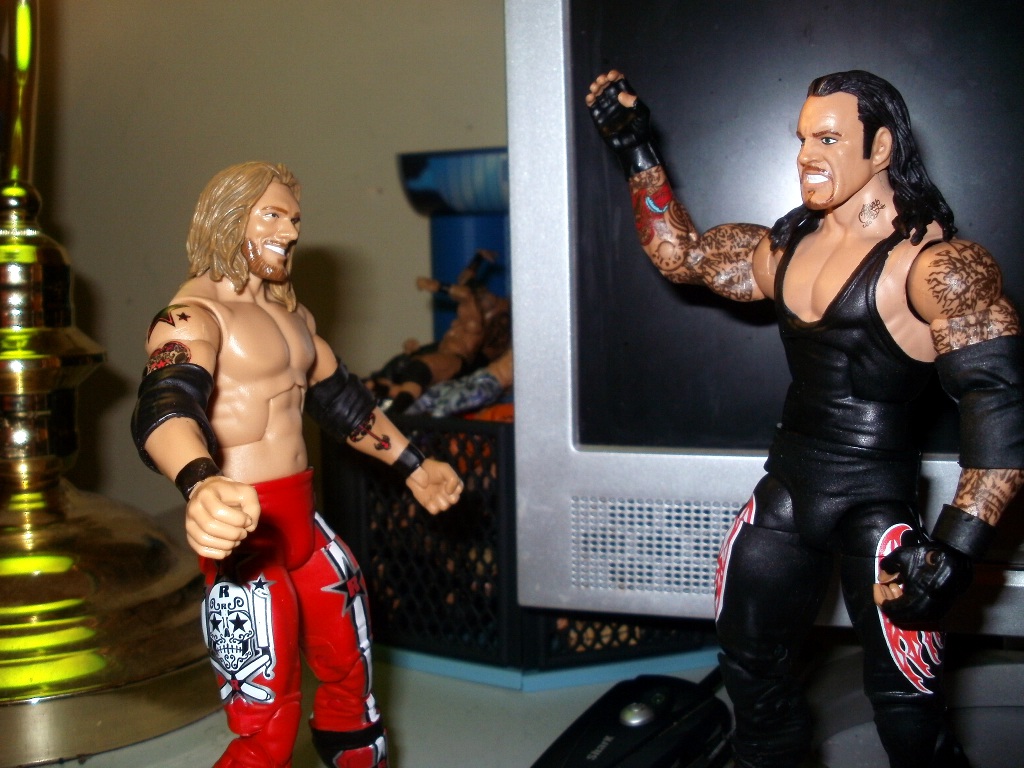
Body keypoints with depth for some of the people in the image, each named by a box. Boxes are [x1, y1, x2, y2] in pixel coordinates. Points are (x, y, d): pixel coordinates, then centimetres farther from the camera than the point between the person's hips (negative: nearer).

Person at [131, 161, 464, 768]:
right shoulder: (193, 316, -14)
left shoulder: (292, 314, 16)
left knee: (350, 670, 21)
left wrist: (413, 465, 28)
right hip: (245, 527, -9)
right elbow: (165, 404, -33)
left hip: (303, 520, 9)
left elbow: (340, 397, 27)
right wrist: (201, 485, -54)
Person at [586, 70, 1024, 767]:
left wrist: (958, 549, -28)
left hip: (877, 496, -7)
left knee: (906, 710, -6)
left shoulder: (934, 263, -15)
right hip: (788, 485, 7)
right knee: (749, 659, 18)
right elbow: (682, 255, 21)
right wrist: (637, 152, 17)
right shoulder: (789, 247, 8)